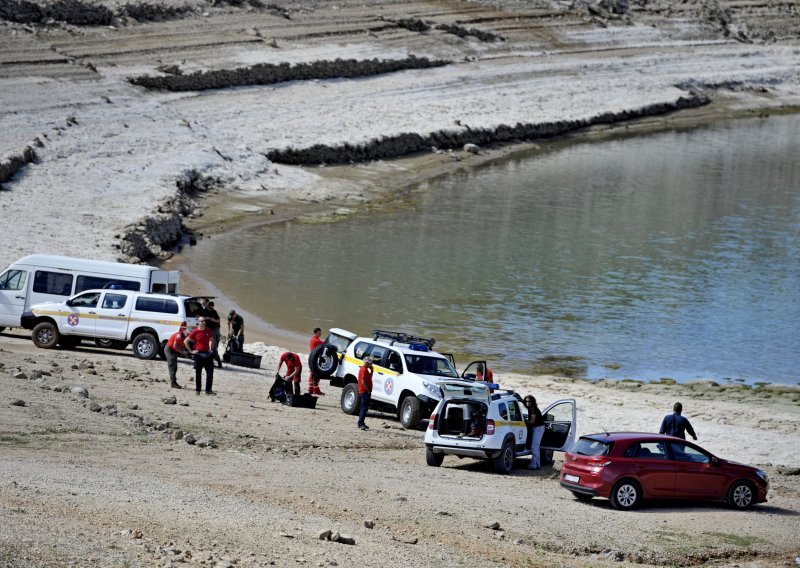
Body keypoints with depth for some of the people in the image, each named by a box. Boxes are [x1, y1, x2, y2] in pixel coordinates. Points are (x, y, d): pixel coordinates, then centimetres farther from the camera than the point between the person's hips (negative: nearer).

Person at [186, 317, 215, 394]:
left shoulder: (208, 331, 4)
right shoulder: (195, 332, -7)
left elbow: (211, 339, 25)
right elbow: (186, 341, -3)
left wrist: (210, 347, 12)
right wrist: (191, 351, -5)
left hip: (207, 353, 4)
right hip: (198, 354, -4)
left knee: (210, 372, -3)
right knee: (198, 373, 4)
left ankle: (208, 390, 2)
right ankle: (197, 390, 12)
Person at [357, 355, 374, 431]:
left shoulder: (365, 369, 15)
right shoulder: (364, 370, -16)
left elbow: (369, 377, 22)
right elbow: (363, 381, -21)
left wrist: (371, 370, 10)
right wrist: (368, 390, -18)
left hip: (364, 391, 10)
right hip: (365, 391, -10)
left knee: (363, 408, 14)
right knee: (364, 408, -12)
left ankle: (361, 423, 19)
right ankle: (361, 424, -15)